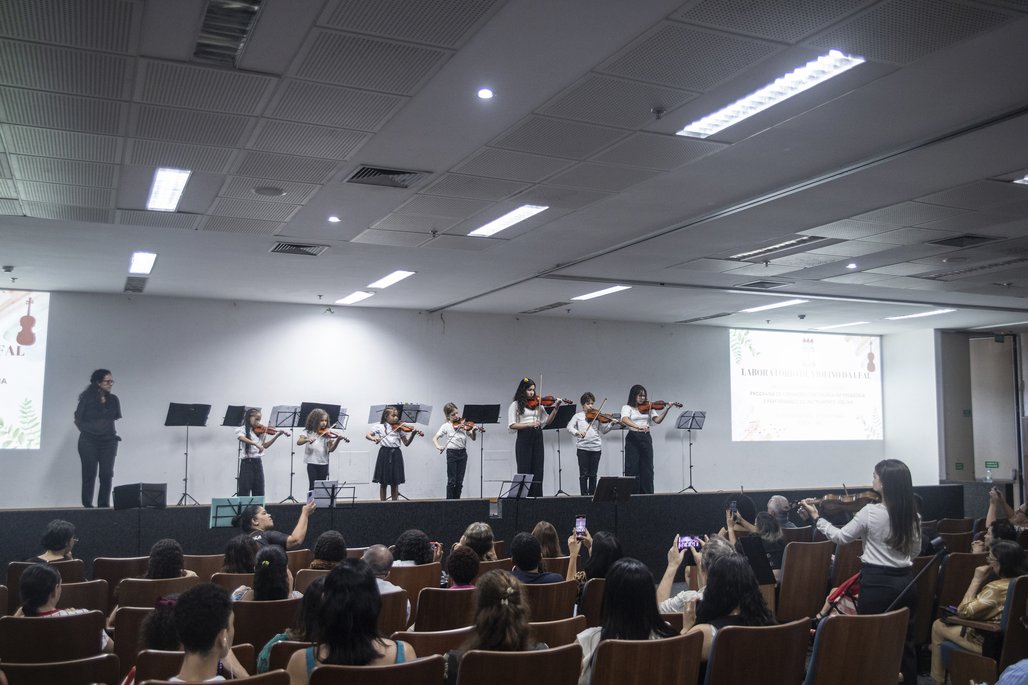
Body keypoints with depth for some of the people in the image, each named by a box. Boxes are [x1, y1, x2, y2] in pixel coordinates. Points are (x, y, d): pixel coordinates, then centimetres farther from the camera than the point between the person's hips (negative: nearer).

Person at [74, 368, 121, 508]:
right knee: (89, 474, 2)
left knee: (107, 475, -5)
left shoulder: (113, 399, 8)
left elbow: (119, 420, 14)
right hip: (89, 442, -2)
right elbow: (78, 419, 2)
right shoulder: (87, 398, -1)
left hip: (108, 442, 2)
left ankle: (104, 505, 3)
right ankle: (87, 505, 10)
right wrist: (87, 432, -4)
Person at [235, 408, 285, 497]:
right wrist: (256, 444, -39)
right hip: (247, 463, -6)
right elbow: (241, 438, -28)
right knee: (244, 492, -5)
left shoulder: (260, 431, 11)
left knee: (259, 492, 9)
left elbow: (265, 445, 14)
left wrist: (277, 435, 5)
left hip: (258, 462, 6)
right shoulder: (242, 429, -7)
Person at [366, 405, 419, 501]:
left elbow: (406, 443, 6)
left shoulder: (400, 428, 8)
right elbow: (368, 435, -2)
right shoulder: (380, 427, 3)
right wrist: (374, 438, -23)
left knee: (395, 483, 5)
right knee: (383, 482, 3)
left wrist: (413, 434, -10)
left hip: (396, 454, 2)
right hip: (385, 453, -2)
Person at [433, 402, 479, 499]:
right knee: (451, 481, -2)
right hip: (452, 453, -3)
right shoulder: (446, 426, -1)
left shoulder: (463, 425, 5)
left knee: (459, 481, 6)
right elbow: (434, 438, -5)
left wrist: (474, 431, -17)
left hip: (462, 453, 3)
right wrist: (438, 446, -24)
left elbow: (473, 438, 4)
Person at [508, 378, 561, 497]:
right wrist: (529, 424, -18)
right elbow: (512, 425, -8)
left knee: (537, 470, 3)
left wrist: (556, 408, -3)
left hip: (537, 438, 4)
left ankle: (537, 496, 7)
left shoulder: (538, 404, 13)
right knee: (524, 470, -3)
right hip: (524, 438, -4)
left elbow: (547, 421, 9)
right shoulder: (515, 405, 1)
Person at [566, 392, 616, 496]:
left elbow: (603, 430, 8)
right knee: (584, 474, -1)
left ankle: (592, 494, 12)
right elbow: (569, 427, -3)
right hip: (583, 447, -1)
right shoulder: (578, 416, 7)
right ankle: (584, 495, 3)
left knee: (593, 474, 6)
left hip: (596, 447, 2)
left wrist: (611, 424, -10)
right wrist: (577, 432, -22)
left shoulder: (597, 416, 10)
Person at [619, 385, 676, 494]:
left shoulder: (648, 408, 11)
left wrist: (666, 409, -14)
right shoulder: (627, 408, 1)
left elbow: (657, 420, -1)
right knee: (632, 468, -3)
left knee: (647, 468, 3)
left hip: (646, 438, 3)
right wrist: (638, 426, -36)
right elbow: (624, 420, -19)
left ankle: (647, 493, 7)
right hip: (632, 439, -3)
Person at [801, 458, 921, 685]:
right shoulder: (913, 514, 1)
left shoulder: (871, 512, -15)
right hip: (905, 582, 6)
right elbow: (915, 550, 14)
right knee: (905, 640, 14)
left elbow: (840, 537, -6)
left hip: (877, 584, -5)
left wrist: (816, 517, 3)